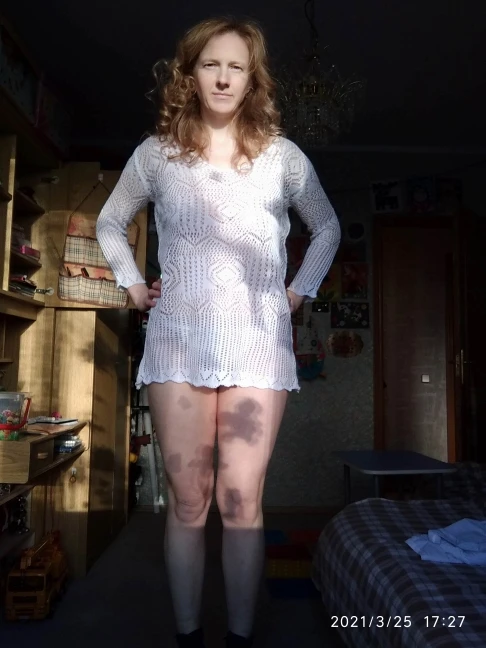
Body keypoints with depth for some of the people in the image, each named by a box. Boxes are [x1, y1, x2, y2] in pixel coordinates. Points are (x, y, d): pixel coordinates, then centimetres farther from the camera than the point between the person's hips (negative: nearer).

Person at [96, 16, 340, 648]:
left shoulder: (283, 156, 8)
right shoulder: (156, 154, 9)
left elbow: (327, 227, 21)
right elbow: (110, 222, 22)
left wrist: (301, 289, 11)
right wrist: (133, 284, 11)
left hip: (258, 340, 0)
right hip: (177, 340, 1)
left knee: (241, 501, -1)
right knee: (187, 499, 3)